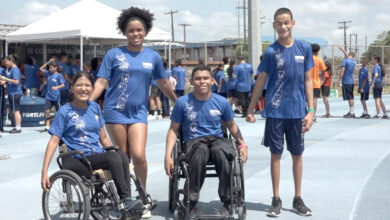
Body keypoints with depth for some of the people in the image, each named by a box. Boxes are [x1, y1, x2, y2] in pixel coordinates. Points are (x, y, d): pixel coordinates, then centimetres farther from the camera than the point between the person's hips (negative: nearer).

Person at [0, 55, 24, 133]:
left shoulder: (15, 69, -13)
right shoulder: (10, 69, 16)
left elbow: (16, 81, -21)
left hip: (15, 93, -10)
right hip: (11, 93, 10)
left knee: (16, 110, -7)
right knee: (13, 111, 12)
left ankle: (18, 128, -4)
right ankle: (17, 127, 18)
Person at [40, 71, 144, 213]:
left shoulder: (95, 108, 14)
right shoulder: (65, 111, 0)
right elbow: (53, 142, -4)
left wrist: (115, 152, 13)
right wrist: (44, 172, -11)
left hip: (97, 156, 5)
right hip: (76, 161, -5)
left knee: (122, 156, -28)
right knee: (114, 157, -31)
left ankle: (127, 200, -26)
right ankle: (125, 199, -24)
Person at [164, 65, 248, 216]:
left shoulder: (222, 102, 7)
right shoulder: (182, 102, 3)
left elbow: (231, 125, 20)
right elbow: (173, 130, 7)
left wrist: (242, 143, 4)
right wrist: (168, 155, -4)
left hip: (217, 139, 1)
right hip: (193, 141, -1)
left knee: (221, 152, -37)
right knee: (201, 150, -39)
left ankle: (228, 203, -23)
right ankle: (191, 203, -29)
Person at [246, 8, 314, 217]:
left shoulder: (305, 48, 1)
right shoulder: (271, 52, -5)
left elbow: (308, 80, 5)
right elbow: (260, 81, 2)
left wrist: (310, 110, 0)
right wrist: (250, 109, 2)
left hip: (297, 111, 2)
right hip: (275, 112, -2)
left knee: (297, 154, 10)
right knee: (276, 154, 5)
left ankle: (298, 199, 21)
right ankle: (276, 200, 14)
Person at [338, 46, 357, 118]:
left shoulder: (345, 61, -9)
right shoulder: (354, 61, 13)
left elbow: (342, 71, -15)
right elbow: (348, 56, 33)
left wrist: (339, 80, -12)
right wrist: (343, 50, 45)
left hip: (346, 82, -7)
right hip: (351, 82, 7)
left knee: (349, 98, -8)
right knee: (351, 97, 12)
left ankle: (352, 113, -9)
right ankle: (351, 112, 17)